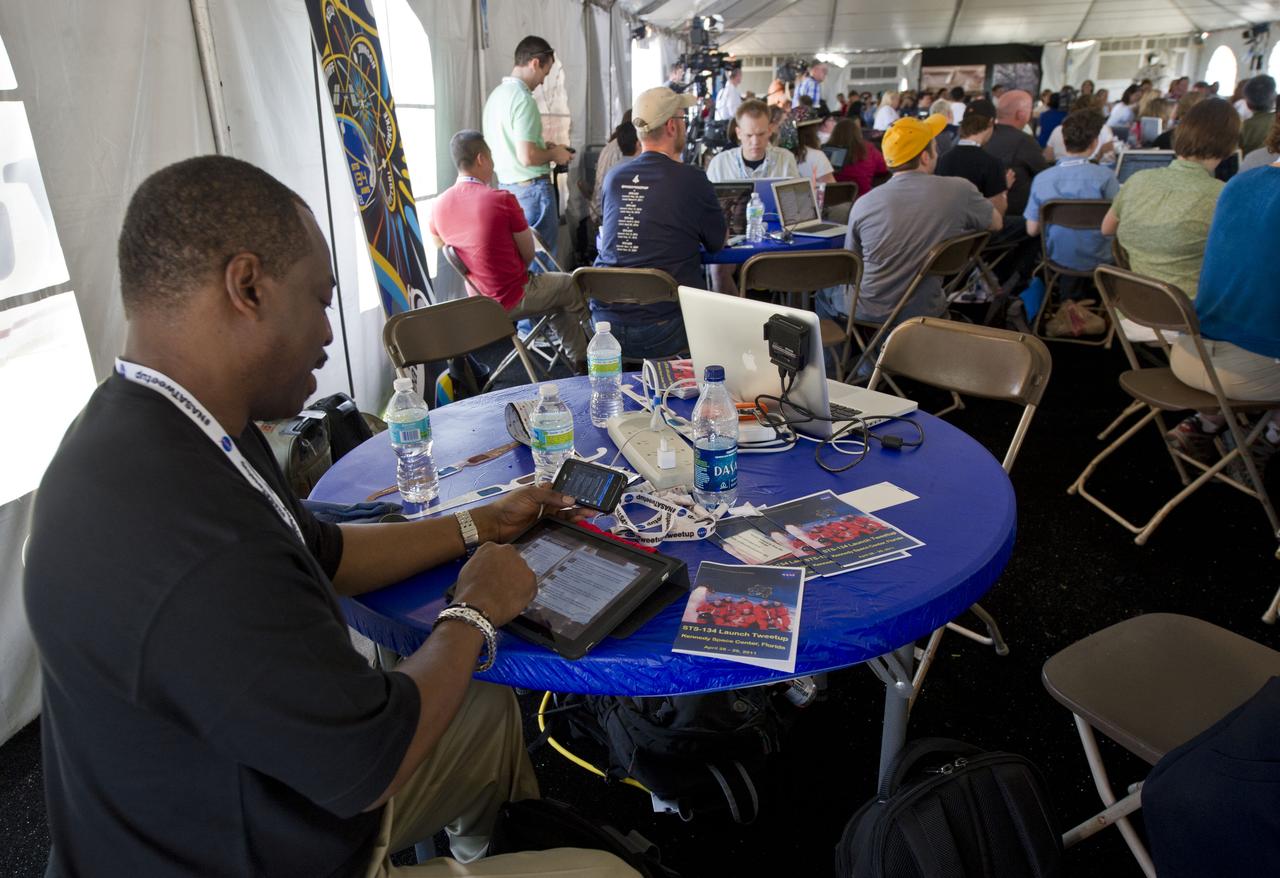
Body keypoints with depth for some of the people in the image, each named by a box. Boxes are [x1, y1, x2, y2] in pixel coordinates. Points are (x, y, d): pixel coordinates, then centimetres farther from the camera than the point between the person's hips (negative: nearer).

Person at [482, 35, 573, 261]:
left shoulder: (496, 94, 11)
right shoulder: (523, 99, -17)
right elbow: (527, 157, -23)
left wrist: (542, 146, 18)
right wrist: (554, 154, -5)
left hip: (506, 184, 9)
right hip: (531, 188, -9)